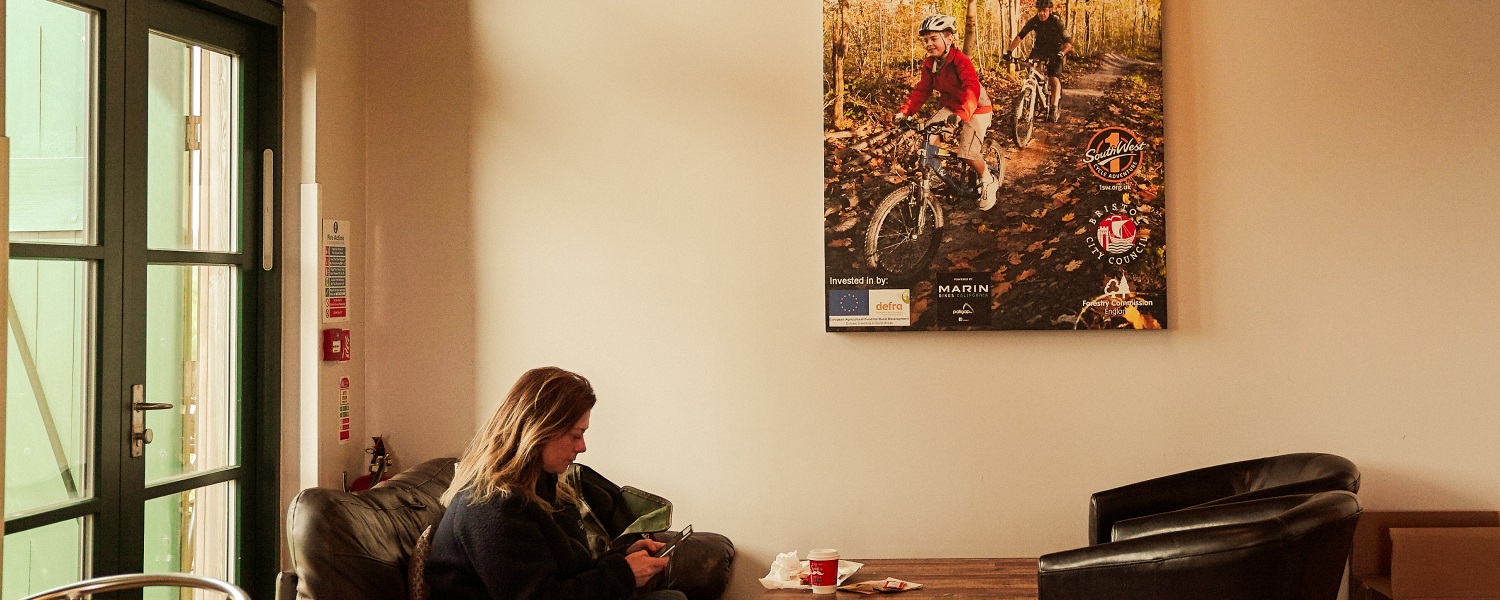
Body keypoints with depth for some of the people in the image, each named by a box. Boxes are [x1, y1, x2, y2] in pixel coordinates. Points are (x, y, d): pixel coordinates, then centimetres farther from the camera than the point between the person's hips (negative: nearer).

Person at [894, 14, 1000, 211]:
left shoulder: (960, 61, -28)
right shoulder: (929, 64, -6)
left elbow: (972, 89, -41)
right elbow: (921, 90, -4)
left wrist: (961, 113, -58)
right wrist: (904, 111, -19)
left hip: (976, 109, -7)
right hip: (950, 107, 7)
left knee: (968, 153, -19)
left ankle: (988, 181, 9)